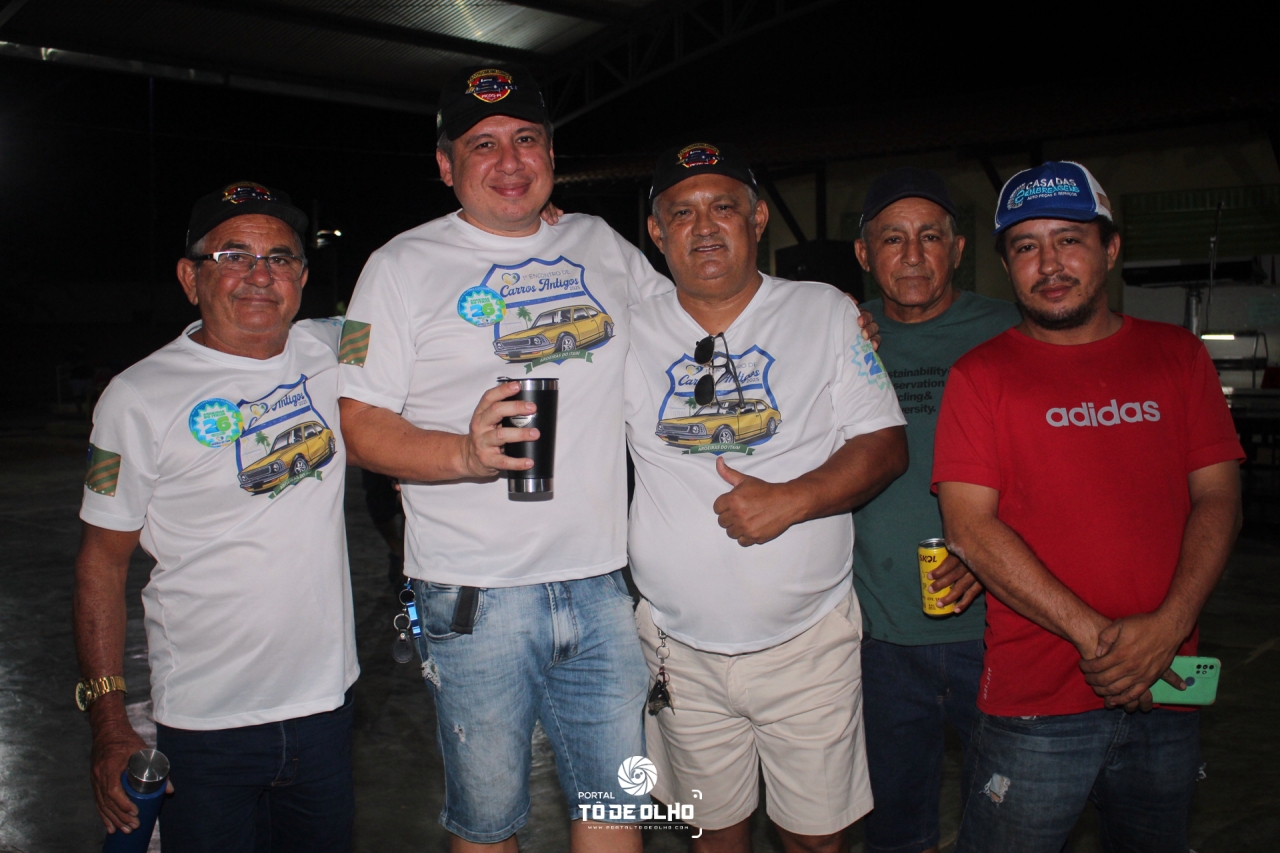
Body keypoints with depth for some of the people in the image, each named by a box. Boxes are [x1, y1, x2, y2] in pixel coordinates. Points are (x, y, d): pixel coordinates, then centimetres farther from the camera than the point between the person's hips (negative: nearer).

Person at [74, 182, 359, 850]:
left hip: (327, 698, 4)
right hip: (204, 724, -4)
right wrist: (108, 724, -9)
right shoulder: (139, 399, -9)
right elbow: (102, 561, -5)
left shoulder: (329, 352, 1)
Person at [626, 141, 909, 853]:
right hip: (682, 645, 2)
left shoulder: (826, 312, 0)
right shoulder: (630, 332, 2)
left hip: (808, 639, -1)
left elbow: (885, 445, -4)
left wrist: (792, 499, -21)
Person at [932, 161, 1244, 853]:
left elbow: (1217, 496, 3)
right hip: (1036, 698, -3)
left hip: (1165, 690, 3)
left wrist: (1167, 627, -12)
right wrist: (1095, 635, -15)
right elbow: (969, 526, -10)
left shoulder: (1177, 356, 7)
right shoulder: (982, 374, -3)